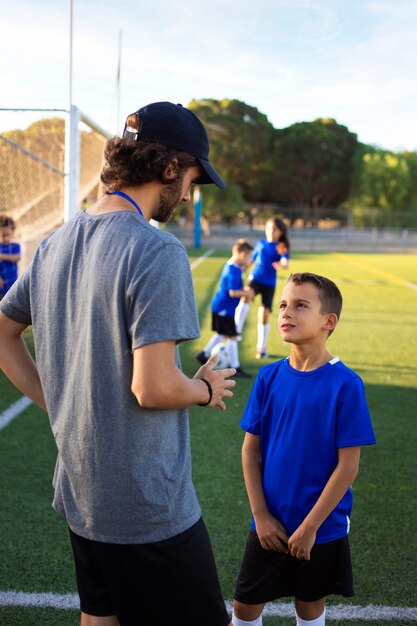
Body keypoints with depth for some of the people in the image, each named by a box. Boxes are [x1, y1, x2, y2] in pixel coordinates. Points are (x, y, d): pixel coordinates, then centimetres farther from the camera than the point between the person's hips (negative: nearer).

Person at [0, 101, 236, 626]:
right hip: (149, 505, -8)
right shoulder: (158, 252, -20)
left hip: (79, 493, 8)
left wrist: (58, 403, 14)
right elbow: (153, 388, -24)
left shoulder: (55, 244, 6)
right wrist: (207, 389, -4)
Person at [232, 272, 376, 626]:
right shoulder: (269, 377, -6)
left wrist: (310, 527, -14)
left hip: (322, 527, -3)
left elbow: (348, 466, -15)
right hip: (270, 523, 3)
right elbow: (251, 450, 0)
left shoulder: (345, 384, -16)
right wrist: (261, 515, -6)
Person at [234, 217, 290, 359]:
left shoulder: (282, 247, -1)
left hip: (269, 283, -1)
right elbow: (251, 259, 19)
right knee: (246, 296, -34)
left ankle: (262, 348, 16)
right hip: (255, 278, 1)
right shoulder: (261, 243, 9)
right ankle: (237, 329, -41)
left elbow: (286, 263, -20)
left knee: (264, 315, 0)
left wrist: (281, 264, -42)